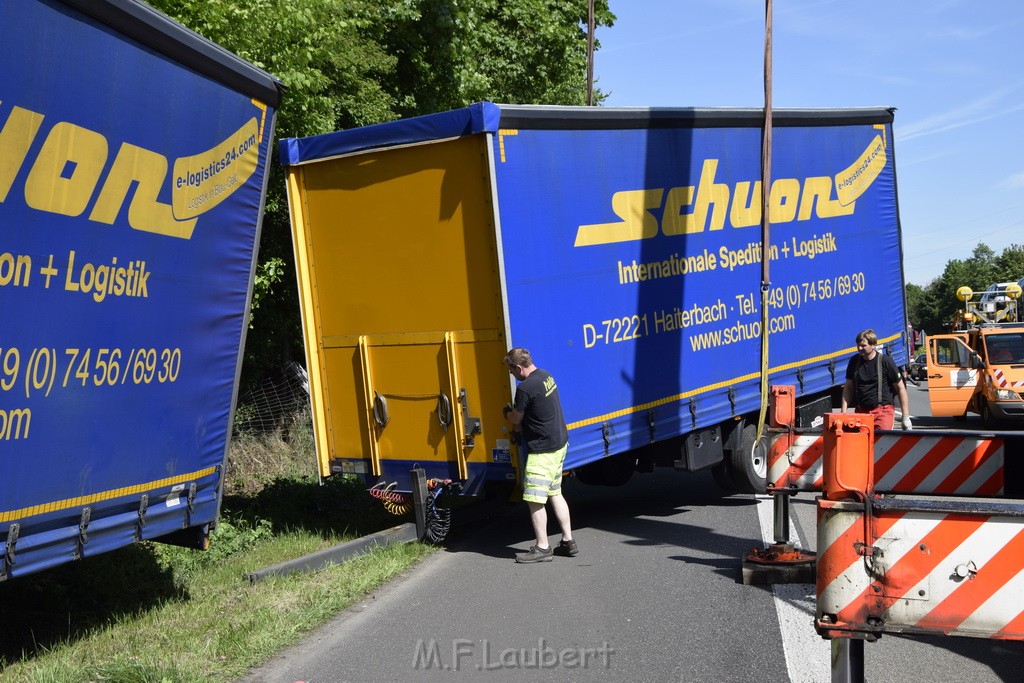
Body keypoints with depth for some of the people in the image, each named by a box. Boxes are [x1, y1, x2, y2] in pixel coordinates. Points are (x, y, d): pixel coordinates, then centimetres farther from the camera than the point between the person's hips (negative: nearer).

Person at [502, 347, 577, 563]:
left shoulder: (525, 389, -21)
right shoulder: (546, 376, 7)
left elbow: (516, 420, -8)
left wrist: (508, 413, 12)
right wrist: (515, 410, 10)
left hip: (542, 450, -10)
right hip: (560, 444, 10)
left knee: (535, 500, -2)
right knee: (555, 493, 18)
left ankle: (542, 548, 3)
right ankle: (568, 541, 22)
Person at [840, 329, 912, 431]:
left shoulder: (885, 361, -5)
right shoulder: (854, 361, 8)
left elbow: (900, 388, -2)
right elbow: (848, 388, 14)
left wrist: (906, 417, -4)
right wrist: (843, 413, 4)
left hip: (883, 411, -4)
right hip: (861, 411, 4)